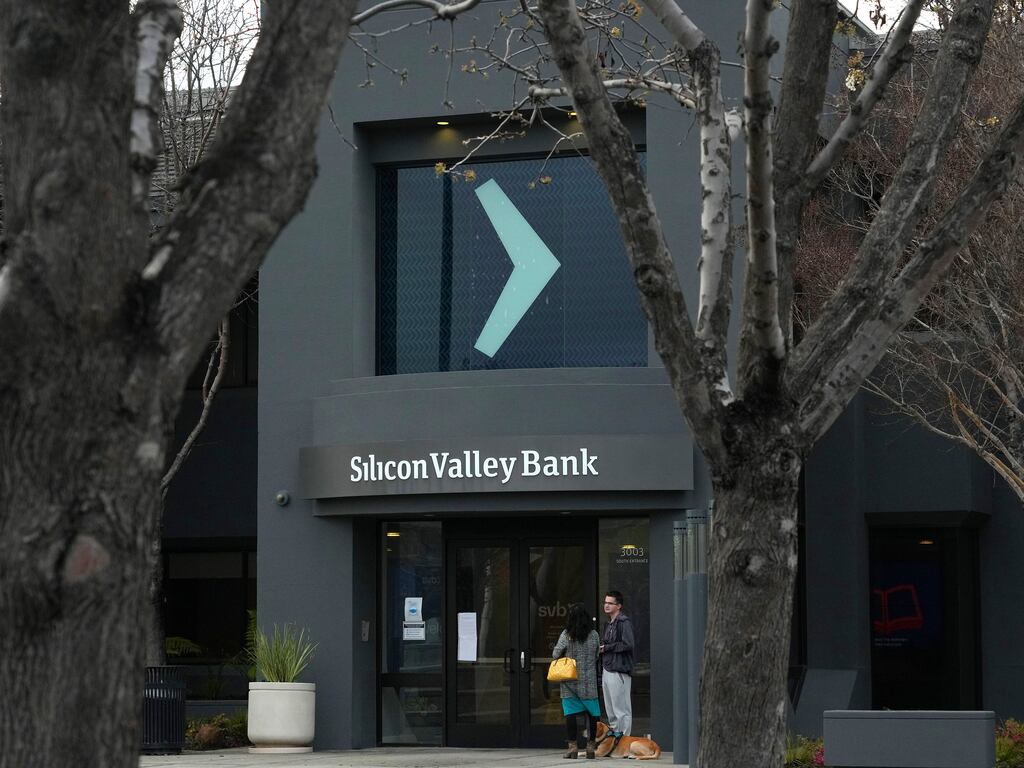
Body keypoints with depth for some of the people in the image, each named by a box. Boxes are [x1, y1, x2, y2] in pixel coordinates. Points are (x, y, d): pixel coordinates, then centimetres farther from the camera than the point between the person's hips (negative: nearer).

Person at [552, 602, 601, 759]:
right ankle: (591, 746, 9)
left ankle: (573, 746, 0)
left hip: (570, 680, -1)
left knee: (570, 713, 2)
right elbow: (597, 656, 8)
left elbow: (555, 654, -4)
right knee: (591, 714, 9)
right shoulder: (593, 634, -2)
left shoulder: (566, 634, -8)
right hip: (589, 681, 1)